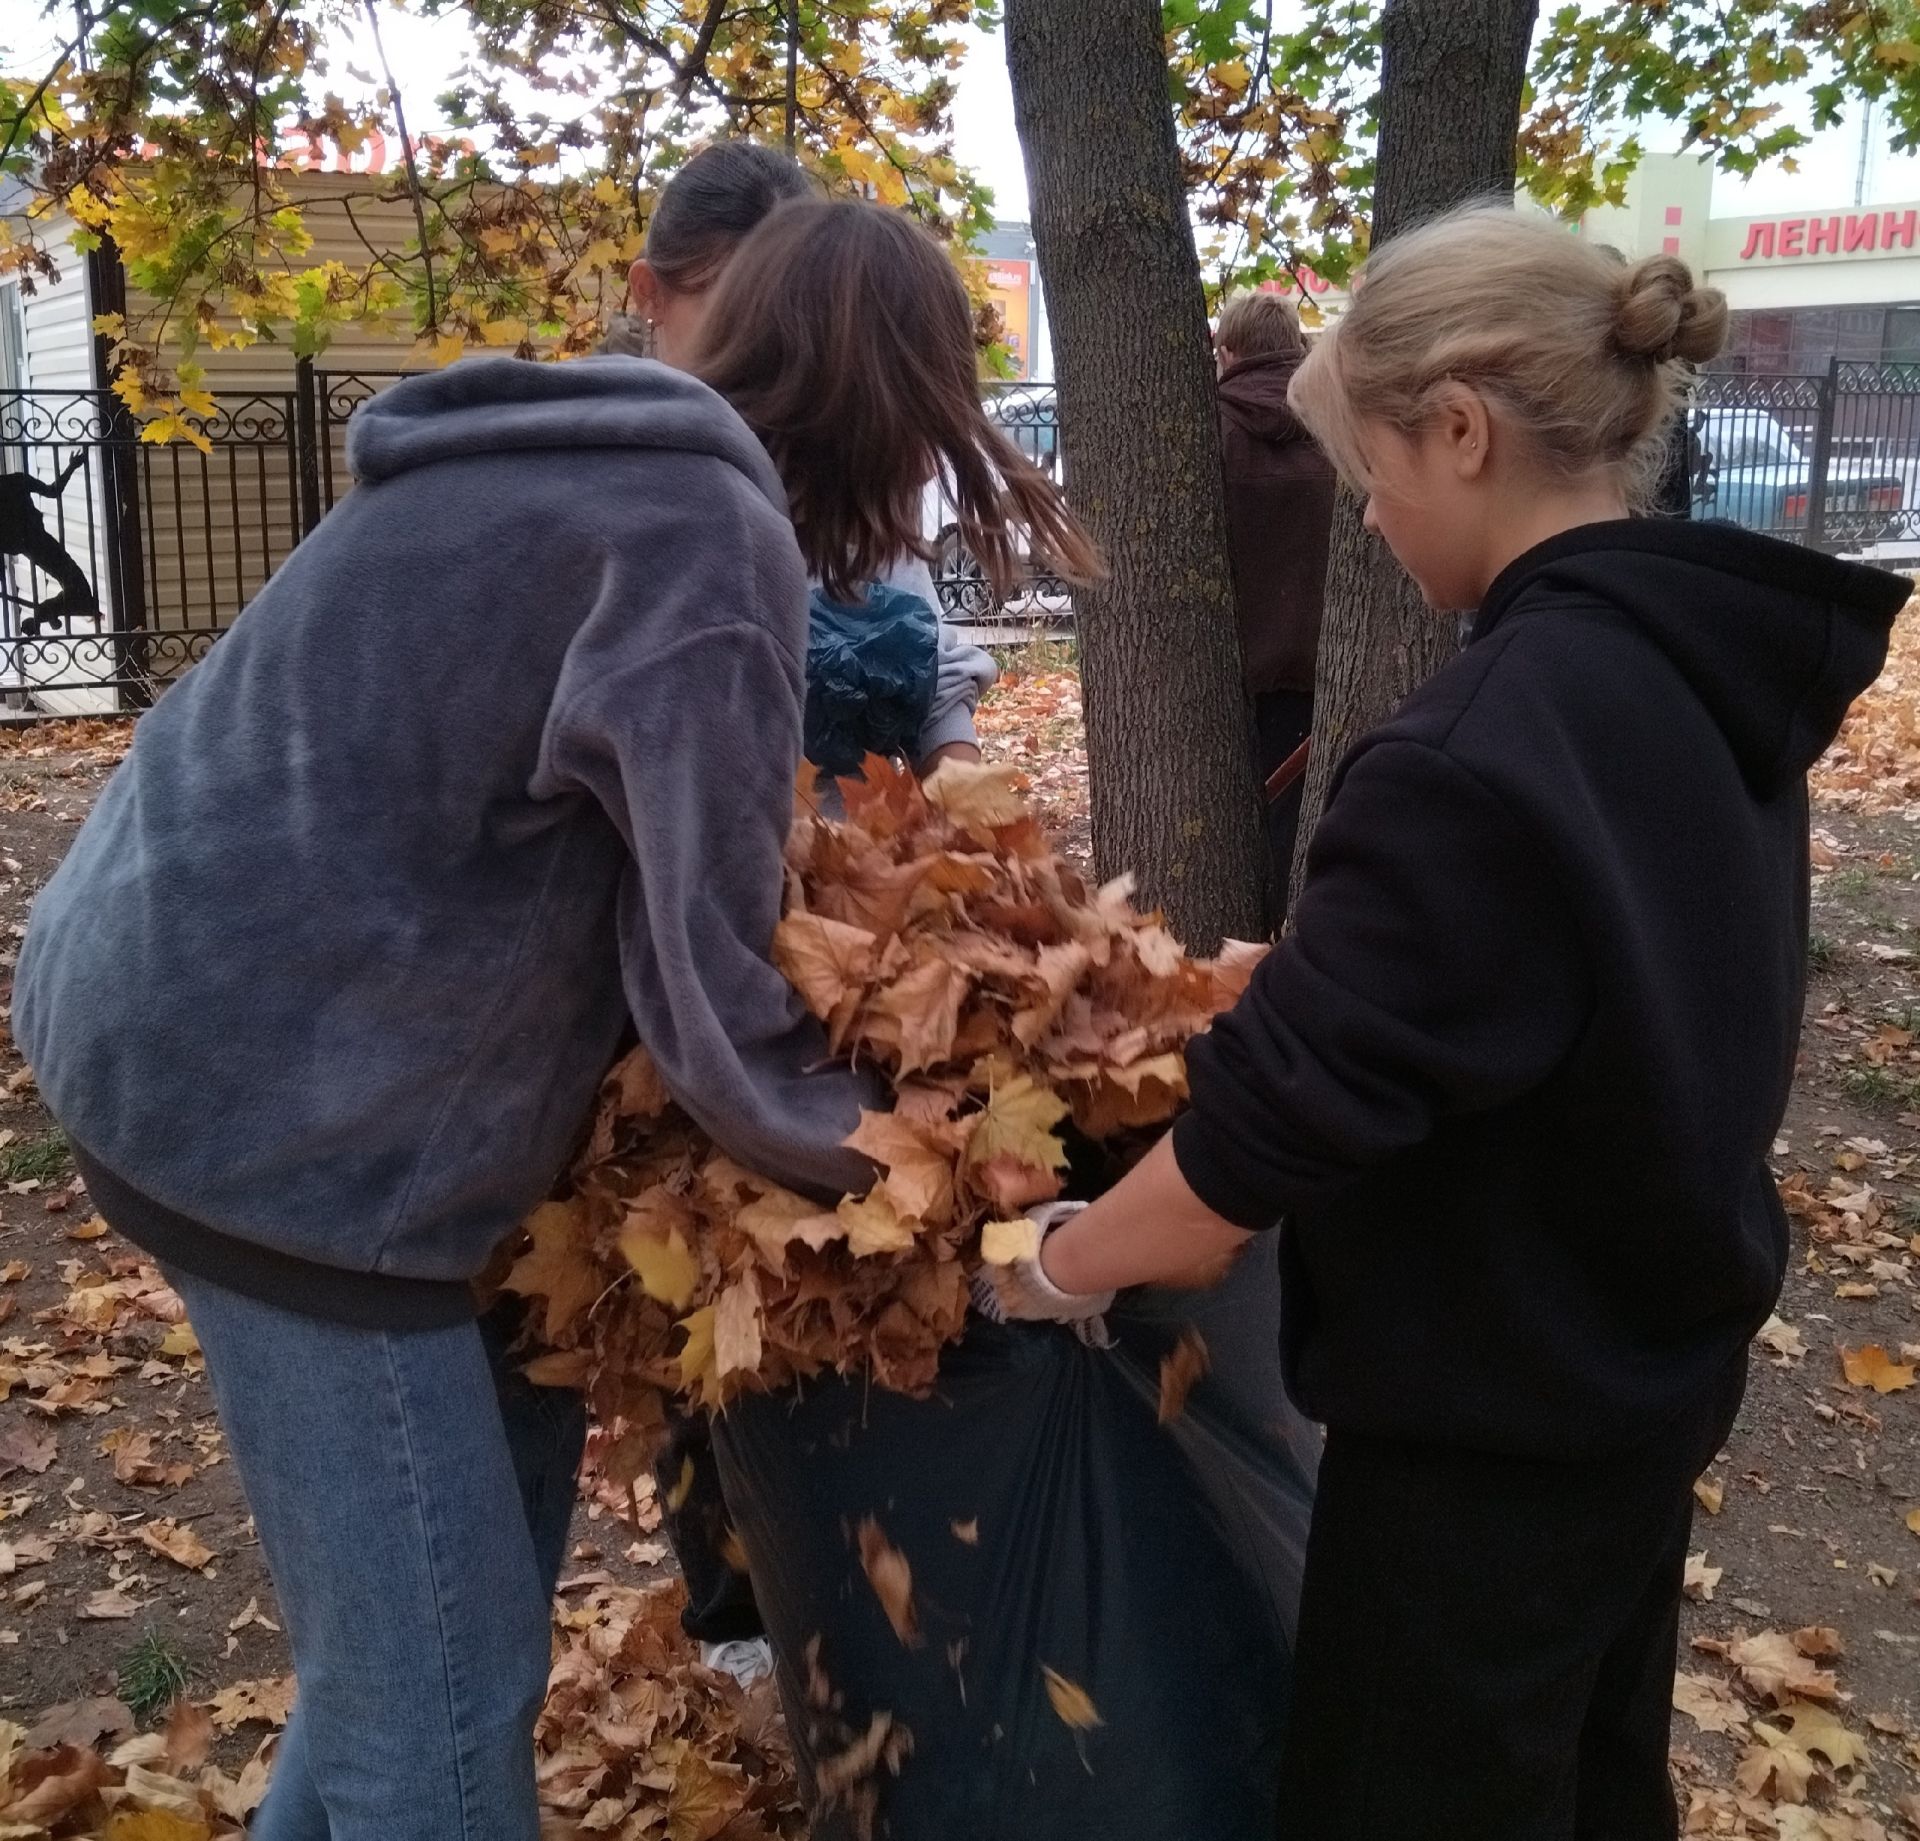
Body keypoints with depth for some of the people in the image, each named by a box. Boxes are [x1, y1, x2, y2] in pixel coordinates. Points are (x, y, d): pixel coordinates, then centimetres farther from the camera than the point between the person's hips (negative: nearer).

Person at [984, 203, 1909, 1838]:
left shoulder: (1490, 742, -29)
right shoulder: (1714, 672, 0)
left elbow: (1286, 1115, -27)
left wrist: (1061, 1265, -11)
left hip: (1490, 1414, -8)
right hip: (1655, 1356, 9)